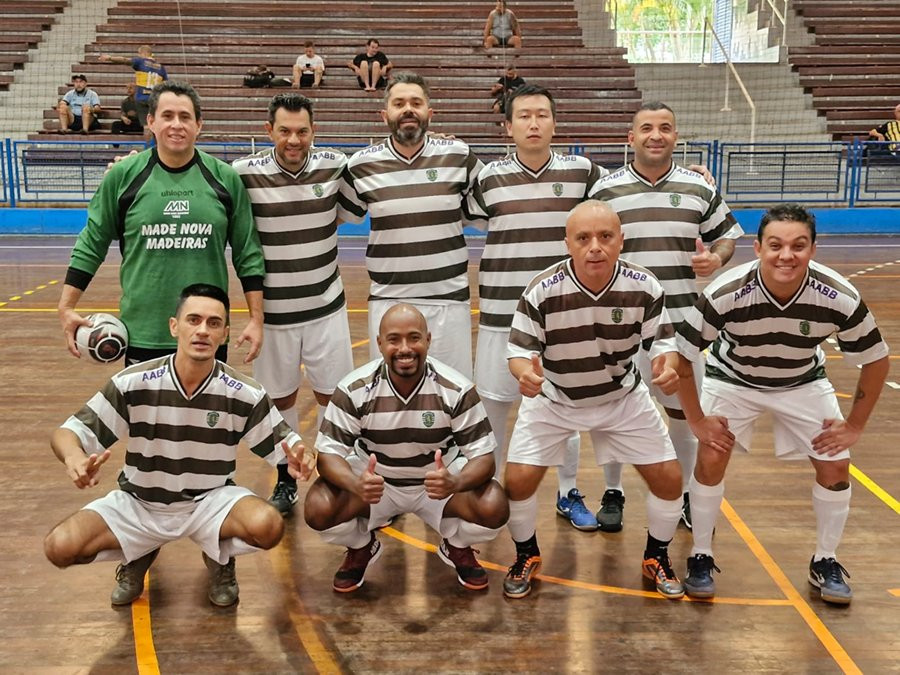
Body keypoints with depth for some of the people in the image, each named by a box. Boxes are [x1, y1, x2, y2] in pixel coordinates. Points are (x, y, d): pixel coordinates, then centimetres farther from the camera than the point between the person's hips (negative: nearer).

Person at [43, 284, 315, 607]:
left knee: (268, 526, -31)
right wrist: (74, 457, -39)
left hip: (211, 501, -1)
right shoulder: (132, 383, -16)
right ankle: (138, 556, 14)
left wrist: (299, 455, -33)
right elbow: (67, 432, -13)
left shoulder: (244, 393, -14)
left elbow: (285, 442, -6)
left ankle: (220, 557, 8)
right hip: (138, 503, 1)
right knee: (60, 547, -22)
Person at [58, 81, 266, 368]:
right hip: (142, 335, 0)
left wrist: (256, 319, 1)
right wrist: (66, 307, 1)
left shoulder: (225, 178, 1)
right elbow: (91, 244, 7)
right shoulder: (123, 175, 0)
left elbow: (247, 253, 4)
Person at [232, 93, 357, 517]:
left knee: (333, 394, 9)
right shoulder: (243, 174, -12)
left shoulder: (334, 166, -6)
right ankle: (285, 480, 31)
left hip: (326, 307, 1)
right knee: (281, 397, 12)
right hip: (273, 310, -1)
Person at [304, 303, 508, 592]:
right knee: (318, 509, -26)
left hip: (438, 479, 0)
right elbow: (329, 452, -18)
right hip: (374, 479, 0)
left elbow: (483, 454, -18)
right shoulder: (354, 389, -20)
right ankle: (361, 548, 11)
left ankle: (457, 547, 12)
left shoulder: (456, 389, -20)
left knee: (494, 508, -26)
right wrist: (356, 484, -41)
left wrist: (455, 483, -42)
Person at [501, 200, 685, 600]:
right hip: (551, 399, -1)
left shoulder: (644, 287, -20)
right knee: (518, 480, -12)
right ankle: (526, 556, 20)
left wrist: (666, 367, -35)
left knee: (669, 478, -2)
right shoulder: (542, 290, -26)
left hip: (623, 397, 2)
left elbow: (661, 342, -11)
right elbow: (520, 350, -20)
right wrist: (524, 372, -44)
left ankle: (656, 558, 28)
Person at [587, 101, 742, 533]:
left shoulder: (700, 189, 5)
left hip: (682, 322, 2)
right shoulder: (605, 190, 0)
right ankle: (612, 494, 26)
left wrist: (716, 258, -6)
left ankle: (684, 495, 31)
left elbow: (726, 234, 14)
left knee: (684, 411, 11)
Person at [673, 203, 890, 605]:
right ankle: (701, 557, 8)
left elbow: (876, 361, -11)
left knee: (835, 467, -4)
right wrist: (697, 421, -16)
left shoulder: (840, 299, -30)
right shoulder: (725, 294, -35)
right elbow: (681, 358, -21)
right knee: (711, 460, -14)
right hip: (732, 379, -2)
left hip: (803, 383, 2)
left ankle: (825, 563, 19)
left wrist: (854, 426, -8)